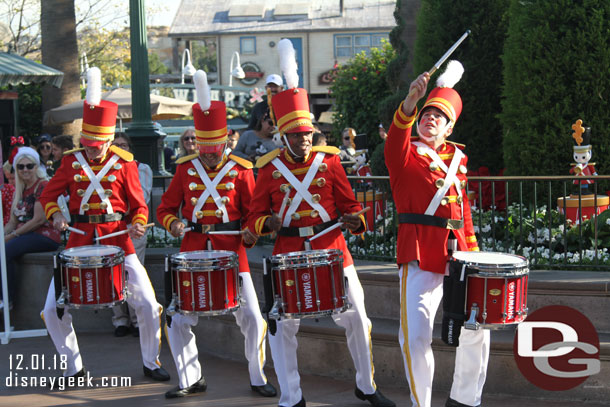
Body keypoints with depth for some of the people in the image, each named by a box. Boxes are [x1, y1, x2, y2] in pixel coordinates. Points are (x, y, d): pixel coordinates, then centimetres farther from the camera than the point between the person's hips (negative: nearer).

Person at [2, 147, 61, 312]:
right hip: (25, 235, 8)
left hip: (45, 236, -8)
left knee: (5, 250, -28)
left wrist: (12, 236, -15)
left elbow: (39, 219, -16)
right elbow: (13, 221, 17)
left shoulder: (43, 186, -8)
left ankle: (8, 300, -21)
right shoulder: (19, 190, 18)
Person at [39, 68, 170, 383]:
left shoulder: (124, 164, -1)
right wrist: (56, 215, -11)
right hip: (79, 239, 1)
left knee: (148, 304, -6)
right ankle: (74, 368, 13)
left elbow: (139, 205, 2)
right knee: (53, 309, -5)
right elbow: (48, 195, 9)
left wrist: (137, 225, -18)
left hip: (118, 238, -1)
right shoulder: (71, 162, 3)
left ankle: (151, 363, 16)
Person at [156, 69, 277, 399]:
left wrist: (251, 232, -16)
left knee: (252, 319, -3)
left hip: (232, 251, -1)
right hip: (193, 251, 2)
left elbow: (253, 210, 4)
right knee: (179, 320, -1)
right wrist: (173, 224, -12)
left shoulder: (240, 170, -1)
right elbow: (166, 208, 9)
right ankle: (191, 379, 17)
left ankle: (258, 378, 15)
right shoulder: (186, 168, 4)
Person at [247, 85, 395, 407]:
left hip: (332, 249, 1)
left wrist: (355, 221, -16)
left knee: (356, 319, 5)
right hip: (289, 253, -1)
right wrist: (269, 222, -19)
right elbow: (255, 217, 4)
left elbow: (349, 203, 6)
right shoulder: (270, 169, 1)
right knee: (282, 325, -3)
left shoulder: (328, 160, 3)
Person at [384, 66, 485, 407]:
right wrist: (410, 101, -40)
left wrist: (473, 250, 13)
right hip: (420, 256, -5)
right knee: (417, 337, -12)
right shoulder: (405, 155, 1)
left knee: (476, 330, 8)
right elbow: (395, 141, -23)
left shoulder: (458, 158, 17)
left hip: (457, 253, 6)